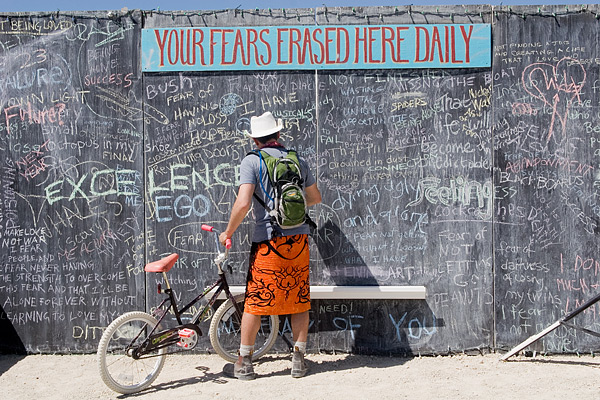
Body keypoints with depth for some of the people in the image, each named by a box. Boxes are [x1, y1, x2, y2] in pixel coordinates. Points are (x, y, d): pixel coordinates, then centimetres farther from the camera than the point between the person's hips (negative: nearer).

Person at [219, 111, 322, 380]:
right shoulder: (298, 160, 10)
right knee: (299, 299, 12)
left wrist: (228, 232, -2)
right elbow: (315, 198, 20)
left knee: (255, 300, 6)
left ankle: (244, 363, 15)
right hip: (299, 238, 4)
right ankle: (299, 359, 18)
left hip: (268, 240, -4)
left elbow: (243, 203, -15)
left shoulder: (252, 161, -4)